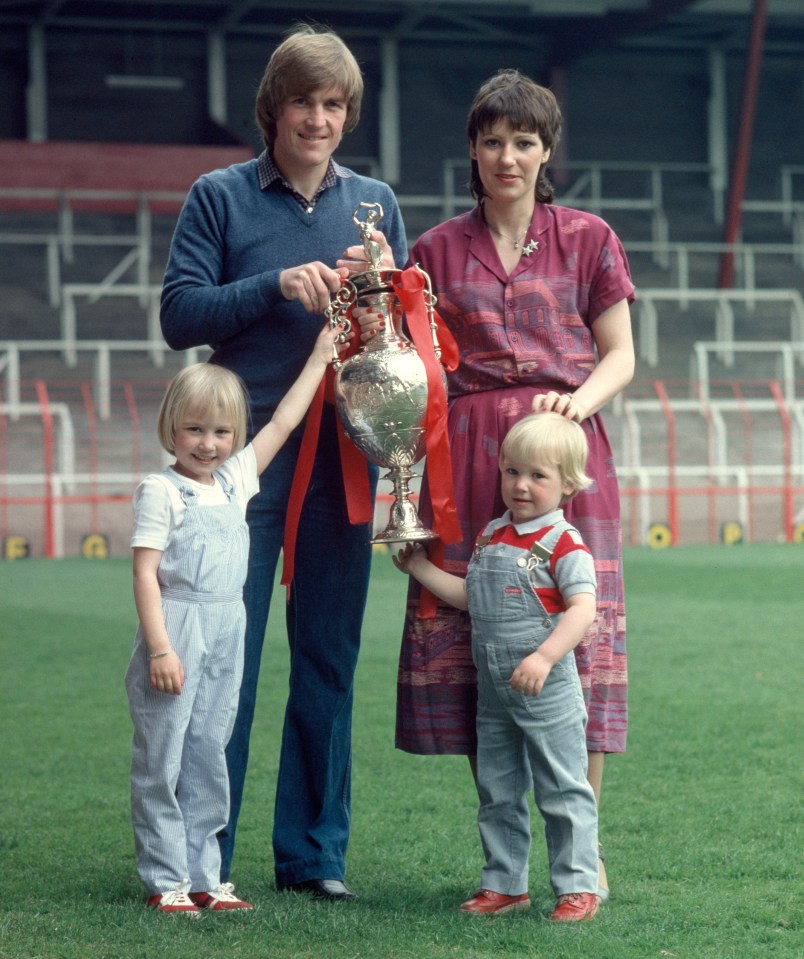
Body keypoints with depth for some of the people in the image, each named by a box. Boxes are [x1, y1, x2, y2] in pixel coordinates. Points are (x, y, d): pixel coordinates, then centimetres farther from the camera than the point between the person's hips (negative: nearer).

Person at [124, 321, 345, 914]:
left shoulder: (237, 479, 10)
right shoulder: (161, 492, -8)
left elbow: (283, 424, 17)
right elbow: (146, 573, -12)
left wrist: (320, 357, 19)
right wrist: (160, 647, -18)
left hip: (226, 634, 7)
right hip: (177, 629, -6)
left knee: (209, 757, 10)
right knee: (162, 759, -1)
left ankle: (203, 876, 15)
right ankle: (166, 880, 3)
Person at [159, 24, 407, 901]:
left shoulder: (375, 202, 13)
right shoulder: (220, 197, 3)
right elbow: (179, 316, -4)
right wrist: (276, 285, -14)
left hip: (345, 451, 3)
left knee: (329, 656, 7)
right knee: (225, 652, -4)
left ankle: (314, 852, 14)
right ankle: (202, 854, 4)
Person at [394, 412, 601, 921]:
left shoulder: (564, 544, -13)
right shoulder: (492, 535, 10)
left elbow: (582, 608, -22)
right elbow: (471, 596, 19)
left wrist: (543, 657, -33)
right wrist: (420, 568, 17)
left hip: (548, 691, -7)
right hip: (493, 691, 7)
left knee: (563, 792, 0)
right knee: (497, 793, 13)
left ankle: (578, 886, 6)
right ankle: (504, 883, 23)